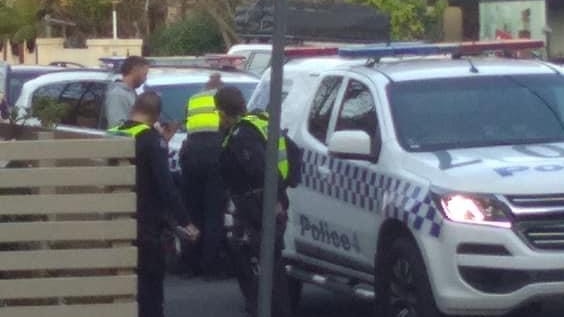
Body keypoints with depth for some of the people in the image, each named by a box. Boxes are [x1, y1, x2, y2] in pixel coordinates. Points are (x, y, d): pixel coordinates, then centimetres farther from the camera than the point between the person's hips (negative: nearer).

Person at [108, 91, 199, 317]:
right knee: (150, 281, -2)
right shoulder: (151, 139, -12)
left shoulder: (113, 135, 8)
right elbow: (165, 184, -19)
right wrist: (185, 221, -18)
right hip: (144, 224, -7)